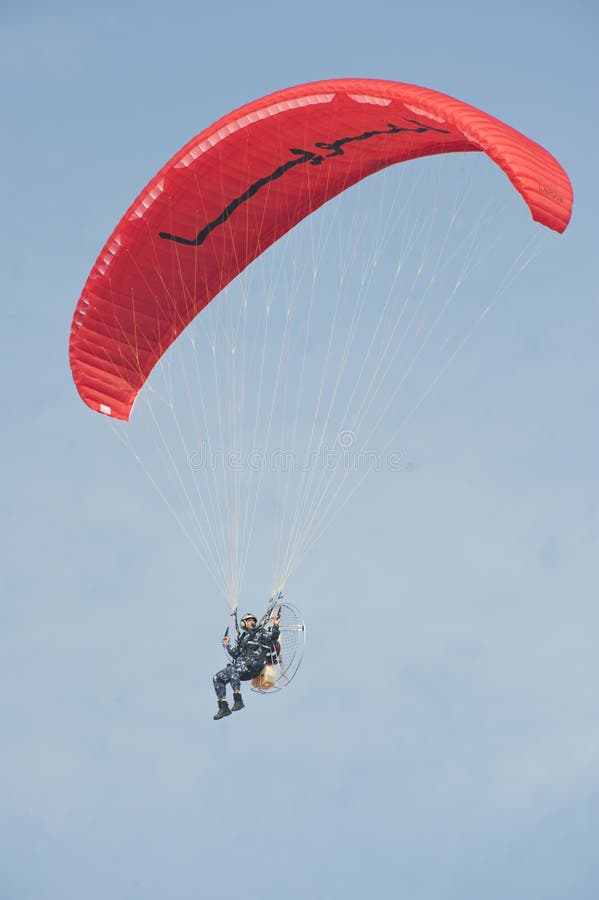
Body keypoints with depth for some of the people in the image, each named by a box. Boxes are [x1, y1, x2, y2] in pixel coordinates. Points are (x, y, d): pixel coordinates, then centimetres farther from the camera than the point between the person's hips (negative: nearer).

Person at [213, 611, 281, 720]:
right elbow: (235, 654, 28)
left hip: (253, 666, -7)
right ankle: (224, 707, -6)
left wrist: (276, 626, -22)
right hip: (240, 665, 7)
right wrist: (227, 646, 21)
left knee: (232, 669, -36)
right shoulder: (242, 638, 28)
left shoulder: (261, 633, 11)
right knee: (217, 678, -4)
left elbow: (273, 637, -8)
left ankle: (238, 700, -38)